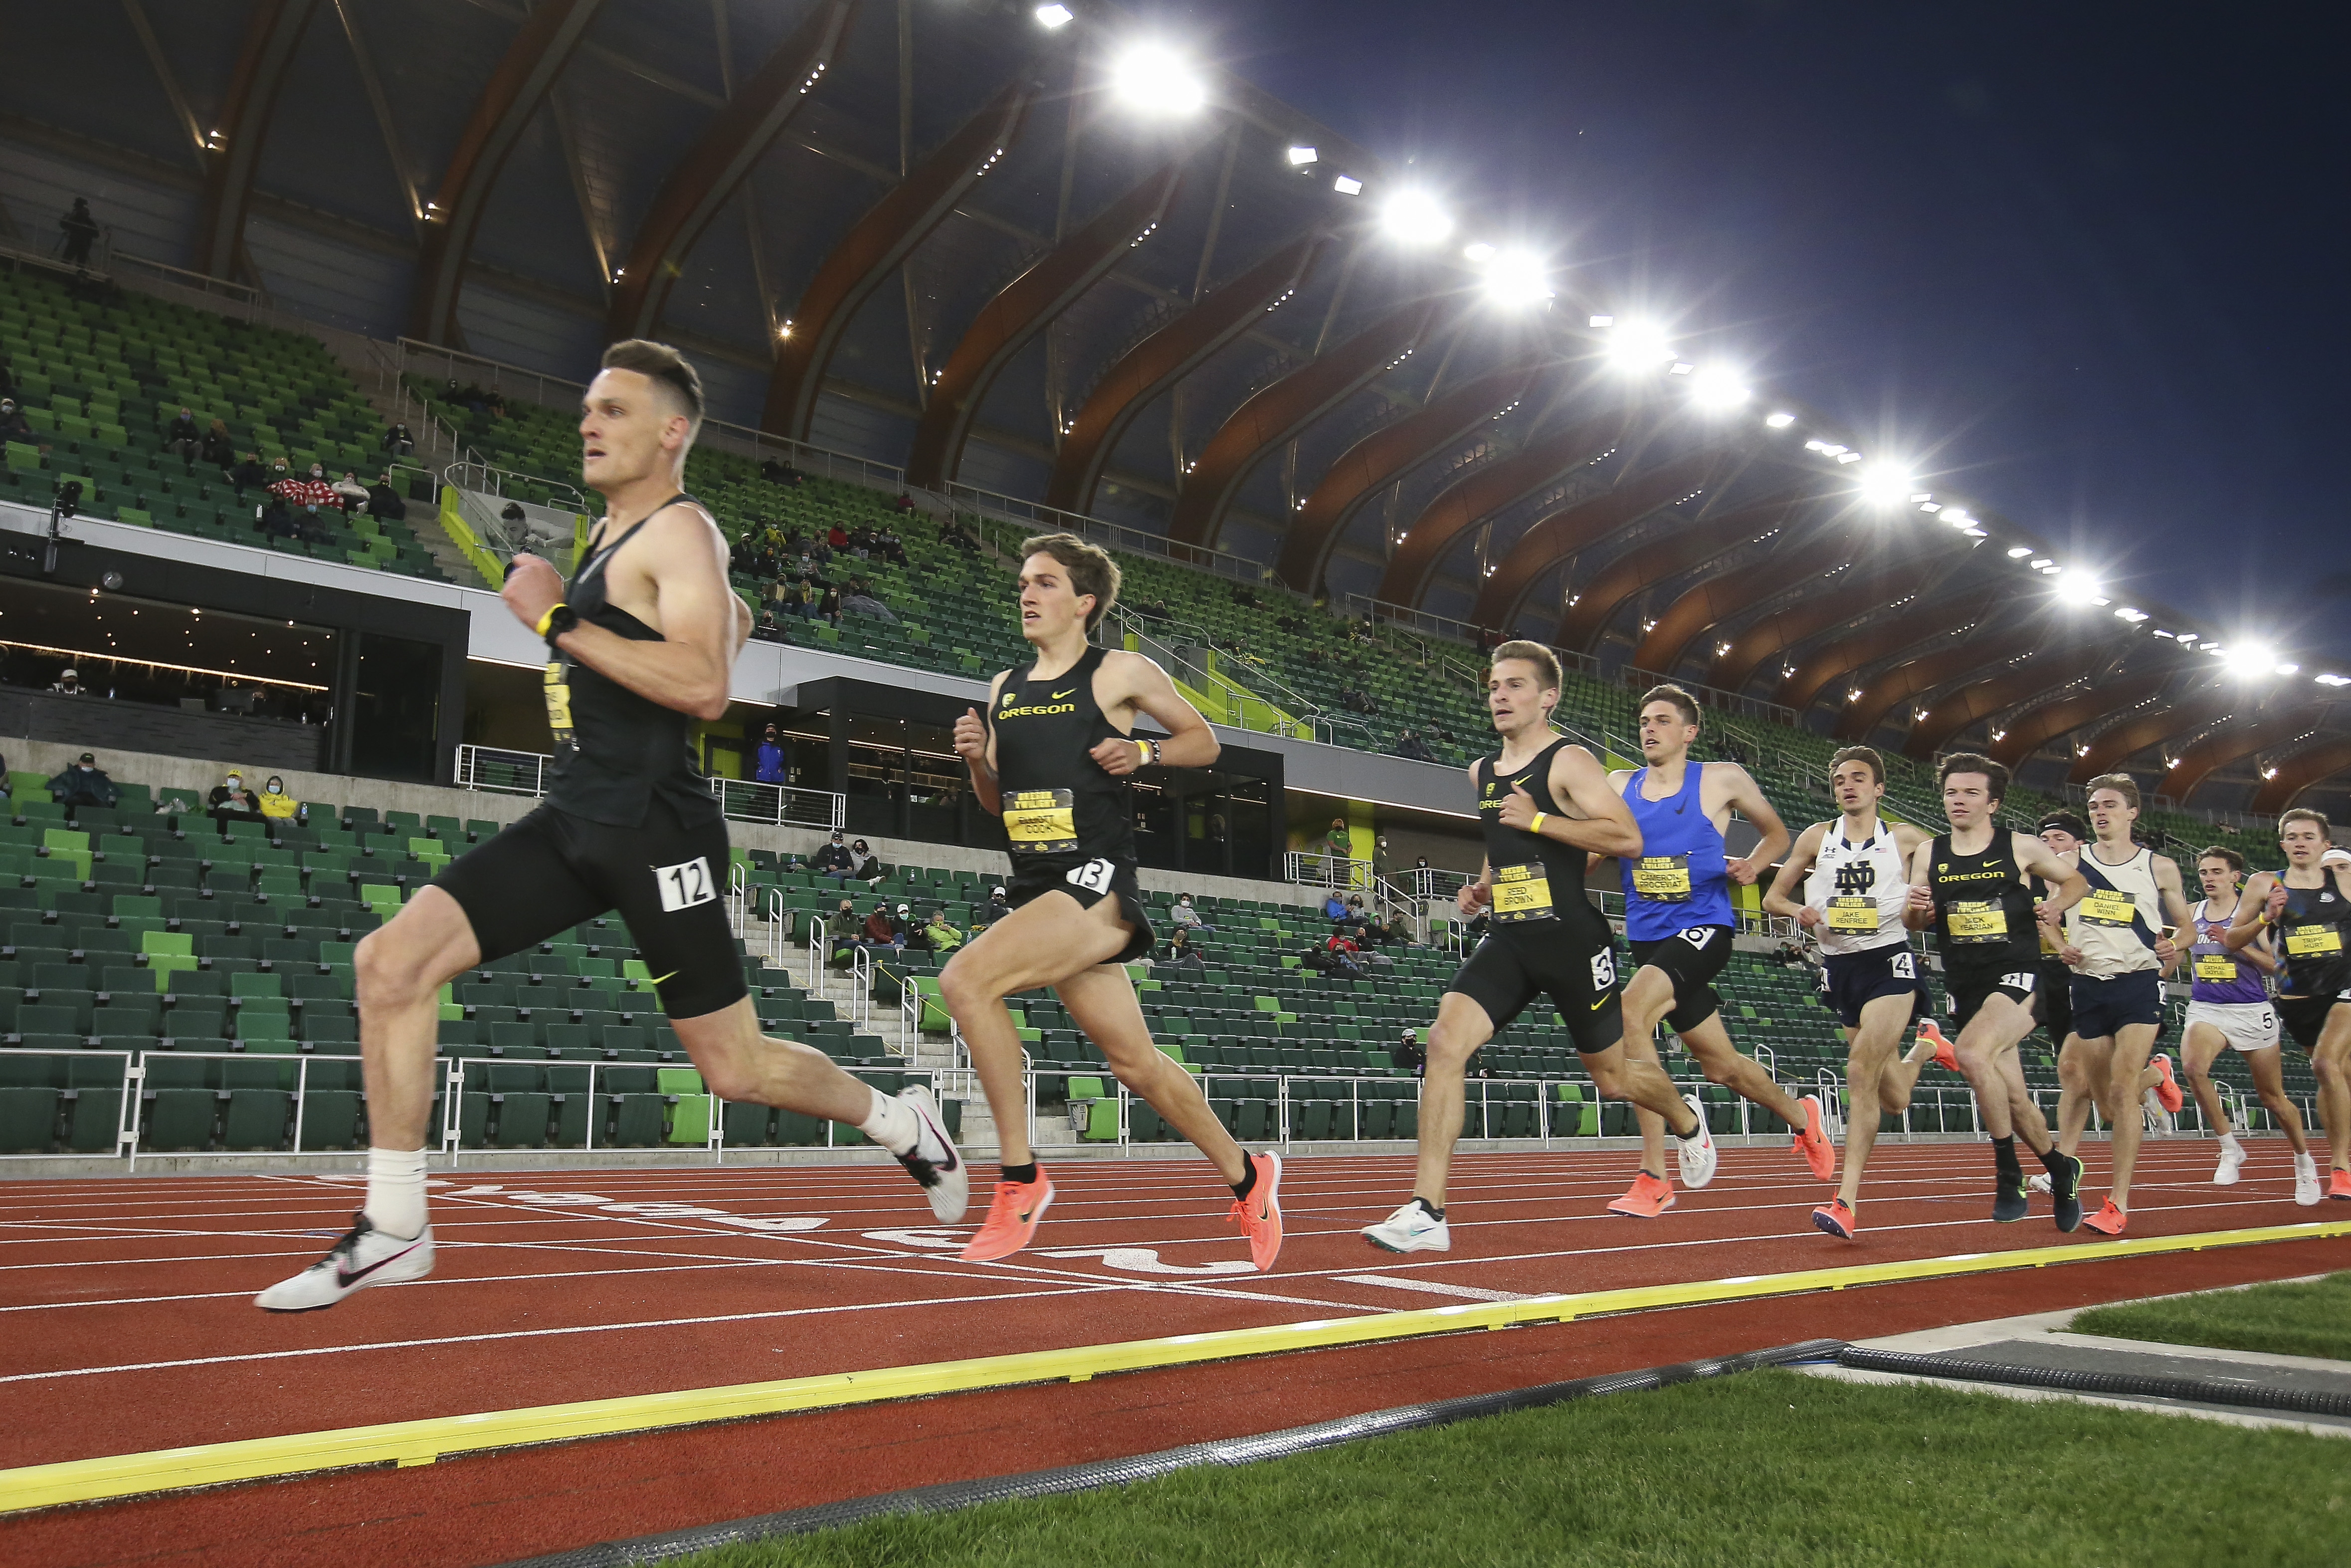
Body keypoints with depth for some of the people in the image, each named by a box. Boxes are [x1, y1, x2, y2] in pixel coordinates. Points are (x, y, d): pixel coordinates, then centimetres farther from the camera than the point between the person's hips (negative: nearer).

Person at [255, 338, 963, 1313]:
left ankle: (901, 1124, 27)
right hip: (574, 820, 8)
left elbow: (705, 688, -25)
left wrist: (558, 620, -21)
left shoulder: (680, 531, -9)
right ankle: (393, 1229, 3)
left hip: (652, 830, -8)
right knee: (391, 960, -5)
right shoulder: (611, 535, 17)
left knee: (733, 1067, 0)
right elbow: (733, 615, 35)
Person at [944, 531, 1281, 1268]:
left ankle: (1021, 1180, -16)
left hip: (1097, 883, -7)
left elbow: (1205, 741, 10)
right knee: (1136, 1062, 12)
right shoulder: (1003, 689, 16)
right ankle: (1246, 1176, 33)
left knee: (966, 980, -26)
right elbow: (997, 802, 23)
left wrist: (1143, 752, -8)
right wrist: (976, 760, 2)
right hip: (1036, 891, 7)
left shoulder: (1122, 672, -1)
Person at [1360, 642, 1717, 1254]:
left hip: (1571, 939, -5)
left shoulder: (1569, 762, -8)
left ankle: (1686, 1119, 48)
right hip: (1508, 940, 5)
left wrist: (1538, 819, -20)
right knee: (1445, 1042, -17)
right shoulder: (1481, 772, 14)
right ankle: (1427, 1212, -18)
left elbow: (1627, 838, -19)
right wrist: (1483, 887, 13)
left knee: (1612, 1076, 10)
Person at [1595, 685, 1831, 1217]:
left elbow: (1777, 835, 16)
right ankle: (1801, 1116, 45)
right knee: (1720, 1064, 14)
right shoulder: (1619, 786, 10)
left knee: (1630, 1012, -29)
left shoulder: (1722, 779, 2)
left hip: (1703, 929, -5)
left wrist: (1752, 865, -5)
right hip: (1647, 937, 5)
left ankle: (1654, 1178, -26)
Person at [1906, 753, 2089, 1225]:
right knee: (2012, 1096, 9)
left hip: (2018, 976, -4)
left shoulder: (2021, 848, 0)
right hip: (1964, 986, 5)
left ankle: (2009, 1175, -17)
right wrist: (1916, 908, -11)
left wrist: (2058, 904, -7)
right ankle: (2061, 1169, 36)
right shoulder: (1929, 853, 7)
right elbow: (1913, 924, 12)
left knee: (1971, 1053, -30)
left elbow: (2076, 881, 15)